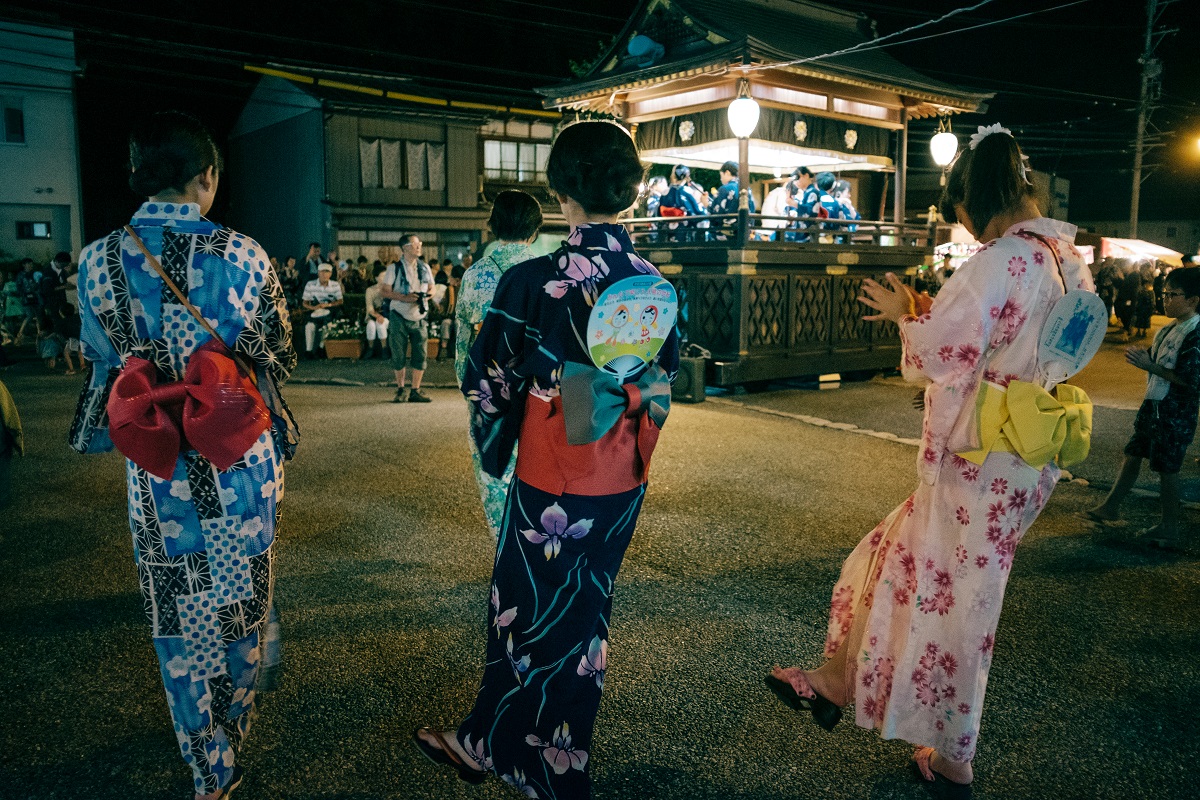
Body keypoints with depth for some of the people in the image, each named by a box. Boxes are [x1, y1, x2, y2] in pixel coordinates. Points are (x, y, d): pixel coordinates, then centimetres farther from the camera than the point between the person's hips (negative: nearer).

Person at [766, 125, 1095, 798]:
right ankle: (837, 683, 34)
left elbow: (936, 357, -19)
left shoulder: (1002, 259, -20)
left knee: (954, 600, 8)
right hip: (1026, 459, 9)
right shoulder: (1069, 260, 8)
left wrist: (905, 314, 0)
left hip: (980, 462, -9)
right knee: (897, 559, 19)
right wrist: (933, 314, 10)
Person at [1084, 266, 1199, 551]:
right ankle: (1111, 506, 30)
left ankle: (1169, 530, 13)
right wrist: (1140, 356, 2)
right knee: (1133, 454, 16)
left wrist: (1150, 366, -22)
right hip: (1153, 405, 9)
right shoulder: (1168, 329, 7)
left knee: (1167, 468, 0)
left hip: (1176, 412, -9)